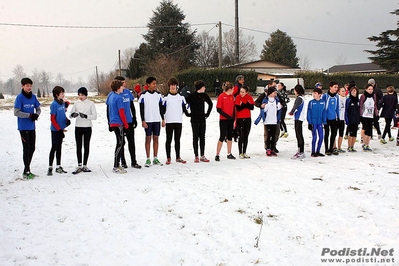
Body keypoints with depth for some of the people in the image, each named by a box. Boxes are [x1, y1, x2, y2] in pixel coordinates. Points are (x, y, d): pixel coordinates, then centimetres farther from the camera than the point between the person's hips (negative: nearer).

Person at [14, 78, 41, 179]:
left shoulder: (33, 97, 6)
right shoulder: (20, 97, -10)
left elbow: (38, 109, 13)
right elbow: (16, 112, -15)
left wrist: (37, 114, -9)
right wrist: (30, 115, -19)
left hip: (32, 127, 6)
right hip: (23, 127, -6)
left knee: (32, 148, 11)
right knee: (26, 148, -4)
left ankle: (27, 169, 24)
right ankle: (26, 172, 5)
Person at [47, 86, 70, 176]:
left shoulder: (62, 103, 6)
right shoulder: (54, 104, -15)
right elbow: (52, 119, -15)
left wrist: (67, 120, -1)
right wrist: (59, 129, -16)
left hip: (61, 129, 7)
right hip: (55, 130, -7)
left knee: (59, 148, 12)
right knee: (54, 148, -4)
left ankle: (58, 167, 20)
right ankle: (50, 168, 3)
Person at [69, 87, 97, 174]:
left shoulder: (91, 104, -3)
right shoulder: (76, 103, 6)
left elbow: (95, 116, -9)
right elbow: (70, 115, 5)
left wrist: (86, 116, -25)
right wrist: (73, 115, -18)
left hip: (87, 127, -2)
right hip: (78, 127, 2)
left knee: (86, 146, 5)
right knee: (78, 147, 3)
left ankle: (85, 166, 13)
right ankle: (79, 166, 8)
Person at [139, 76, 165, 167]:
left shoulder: (158, 95, 8)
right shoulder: (144, 95, -4)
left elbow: (161, 108, 13)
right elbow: (141, 109, -4)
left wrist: (163, 119, 9)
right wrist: (143, 121, -9)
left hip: (157, 120, 4)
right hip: (148, 120, -3)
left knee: (156, 138, 6)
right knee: (148, 139, 1)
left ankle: (155, 159, 12)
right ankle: (148, 159, 5)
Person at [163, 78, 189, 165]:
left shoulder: (181, 97, 10)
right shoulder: (166, 97, 1)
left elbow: (184, 108, 15)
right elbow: (163, 109, 1)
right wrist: (162, 119, -7)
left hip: (179, 121, 3)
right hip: (169, 121, -3)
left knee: (177, 140, 9)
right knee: (169, 140, 2)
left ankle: (178, 157, 16)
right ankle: (168, 158, 8)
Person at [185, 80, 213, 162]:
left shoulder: (204, 95, 5)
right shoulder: (191, 96, -9)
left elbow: (210, 104, 20)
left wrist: (207, 113, 14)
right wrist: (187, 114, -7)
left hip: (202, 119, 4)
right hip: (194, 120, -4)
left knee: (202, 138, 7)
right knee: (195, 138, 1)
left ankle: (202, 156, 13)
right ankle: (196, 156, 6)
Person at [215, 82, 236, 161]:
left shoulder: (232, 96, 8)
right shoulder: (221, 96, -11)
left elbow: (233, 108, 12)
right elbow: (218, 109, -13)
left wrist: (234, 119, 5)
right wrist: (227, 116, -17)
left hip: (230, 119, 7)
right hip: (223, 120, -6)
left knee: (230, 136, 11)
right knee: (222, 137, -6)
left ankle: (229, 154, 21)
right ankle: (217, 155, 1)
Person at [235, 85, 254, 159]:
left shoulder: (250, 97, 0)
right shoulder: (238, 97, -8)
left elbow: (252, 107, -9)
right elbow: (238, 108, -17)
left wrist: (243, 105, -19)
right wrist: (246, 105, -17)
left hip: (247, 119, 3)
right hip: (240, 119, -3)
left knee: (246, 136, 9)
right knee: (241, 136, -3)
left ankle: (244, 152, 18)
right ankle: (240, 153, 6)